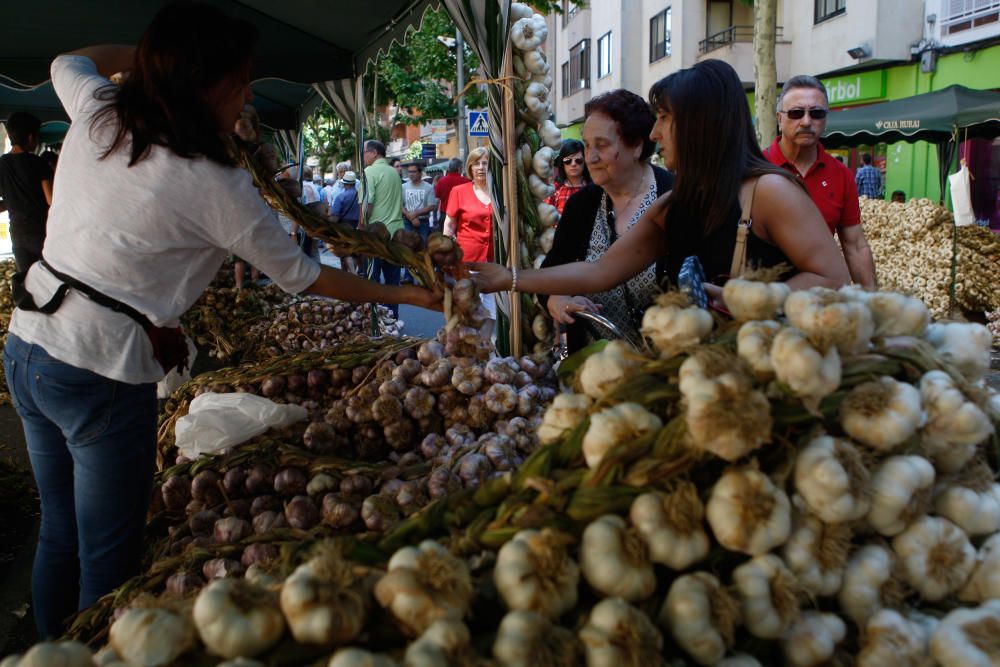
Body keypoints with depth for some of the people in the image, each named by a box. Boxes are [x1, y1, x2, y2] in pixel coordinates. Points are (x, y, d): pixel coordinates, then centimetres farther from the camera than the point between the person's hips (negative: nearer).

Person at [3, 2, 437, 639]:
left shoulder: (97, 115, 2)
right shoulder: (216, 186, -16)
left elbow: (69, 61, 28)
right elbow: (300, 275, -6)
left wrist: (145, 52, 23)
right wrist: (404, 293, 4)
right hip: (101, 375, -8)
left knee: (60, 532, 21)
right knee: (109, 560, 8)